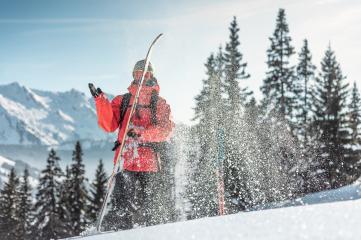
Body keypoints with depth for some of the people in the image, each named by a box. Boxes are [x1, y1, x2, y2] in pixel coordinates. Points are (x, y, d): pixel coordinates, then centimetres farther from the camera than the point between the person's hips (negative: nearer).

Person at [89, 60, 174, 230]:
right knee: (121, 208, -10)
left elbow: (166, 130, -3)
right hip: (125, 159, 1)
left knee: (144, 211, 2)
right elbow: (109, 125, 5)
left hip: (149, 164, -1)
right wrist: (101, 101, -8)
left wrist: (142, 134, -20)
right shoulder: (122, 100, 18)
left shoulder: (159, 103, 13)